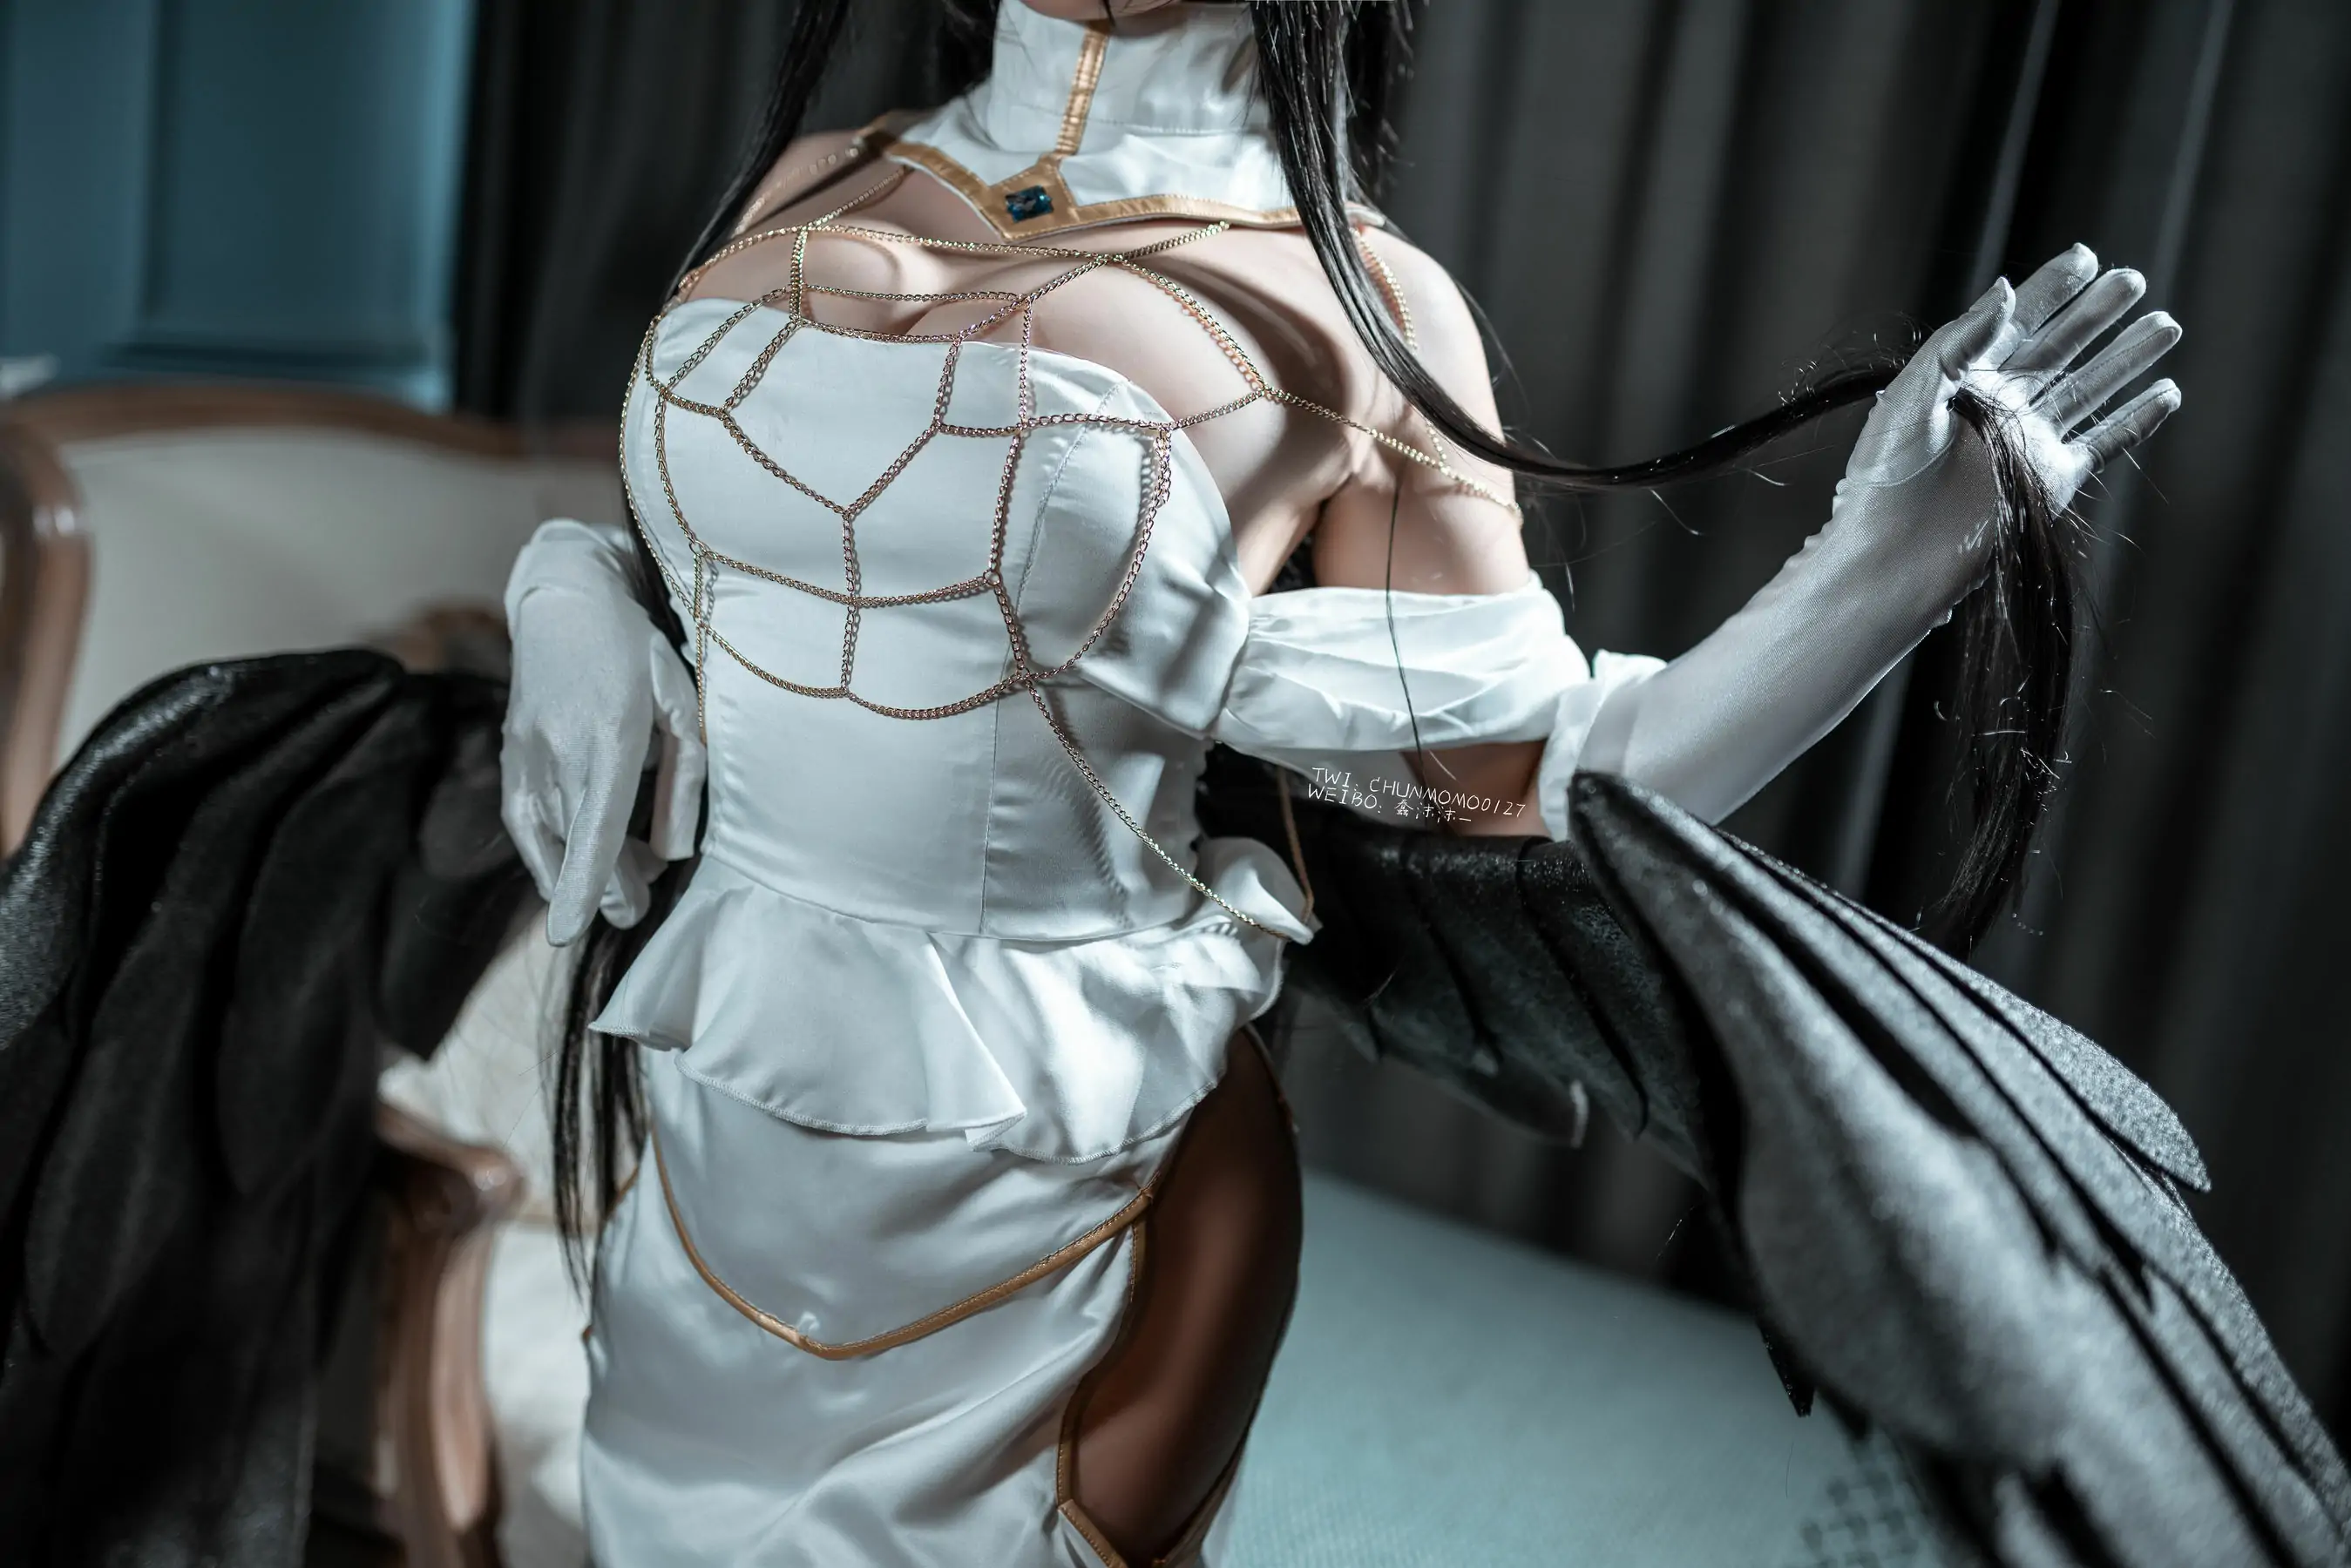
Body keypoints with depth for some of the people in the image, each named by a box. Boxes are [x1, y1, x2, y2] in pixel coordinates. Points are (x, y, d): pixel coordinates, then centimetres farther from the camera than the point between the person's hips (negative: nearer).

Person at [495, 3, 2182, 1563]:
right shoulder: (807, 190, 3)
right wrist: (574, 591, -5)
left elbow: (1519, 790, -8)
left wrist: (1887, 558, -17)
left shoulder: (1353, 300, -9)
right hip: (708, 1132, 5)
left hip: (1059, 1168, -4)